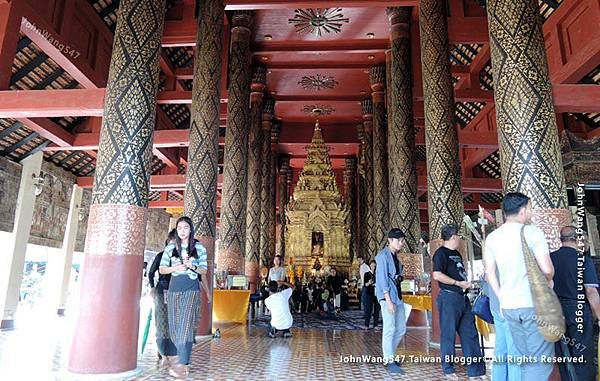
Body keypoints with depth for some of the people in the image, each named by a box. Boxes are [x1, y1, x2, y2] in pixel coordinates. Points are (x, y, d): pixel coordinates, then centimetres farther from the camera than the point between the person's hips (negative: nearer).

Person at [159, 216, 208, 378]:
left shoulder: (199, 247, 3)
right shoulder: (170, 247, 7)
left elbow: (204, 270, 6)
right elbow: (161, 269, 8)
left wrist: (192, 266, -14)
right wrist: (175, 268, -12)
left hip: (191, 289, -3)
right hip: (174, 288, 3)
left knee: (186, 325, -13)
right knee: (174, 325, 6)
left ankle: (183, 365, -15)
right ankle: (183, 358, 23)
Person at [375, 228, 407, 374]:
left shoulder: (395, 256, 16)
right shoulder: (383, 256, -9)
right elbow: (382, 279, -14)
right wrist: (388, 300, -18)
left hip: (398, 295, 9)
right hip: (387, 296, -9)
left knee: (401, 329, 11)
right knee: (390, 328, -5)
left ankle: (388, 355, 25)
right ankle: (389, 362, 6)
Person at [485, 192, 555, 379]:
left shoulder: (492, 237, 7)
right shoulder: (532, 232, -9)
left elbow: (490, 272, 8)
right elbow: (547, 269, -16)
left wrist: (502, 297, 14)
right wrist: (547, 282, 5)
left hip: (508, 306, 6)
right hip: (533, 305, -5)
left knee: (524, 359, 17)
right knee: (541, 359, 2)